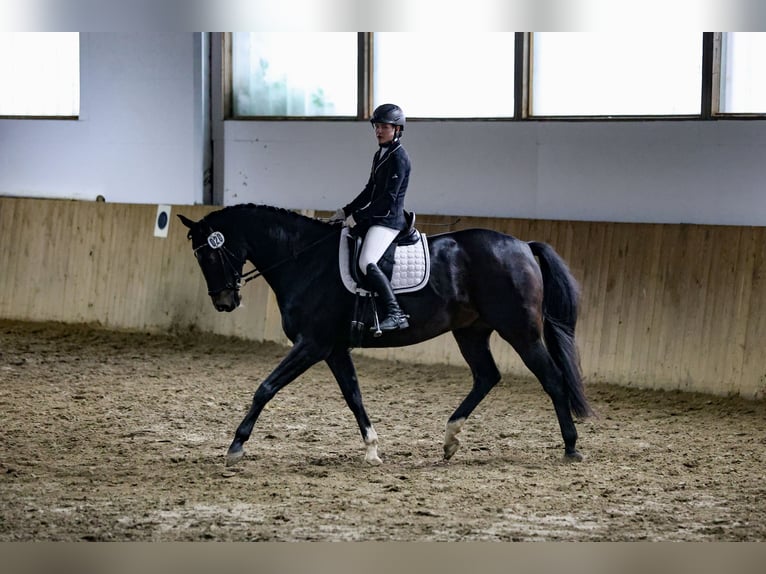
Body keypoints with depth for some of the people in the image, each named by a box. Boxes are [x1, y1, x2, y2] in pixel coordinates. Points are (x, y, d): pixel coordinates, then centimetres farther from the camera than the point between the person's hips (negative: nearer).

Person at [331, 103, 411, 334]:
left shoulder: (398, 157, -13)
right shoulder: (379, 155, 16)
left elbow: (389, 197, -19)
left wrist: (358, 216, -18)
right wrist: (346, 211, 14)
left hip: (389, 219, -11)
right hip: (374, 218, 11)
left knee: (367, 263, -28)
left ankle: (396, 314, -29)